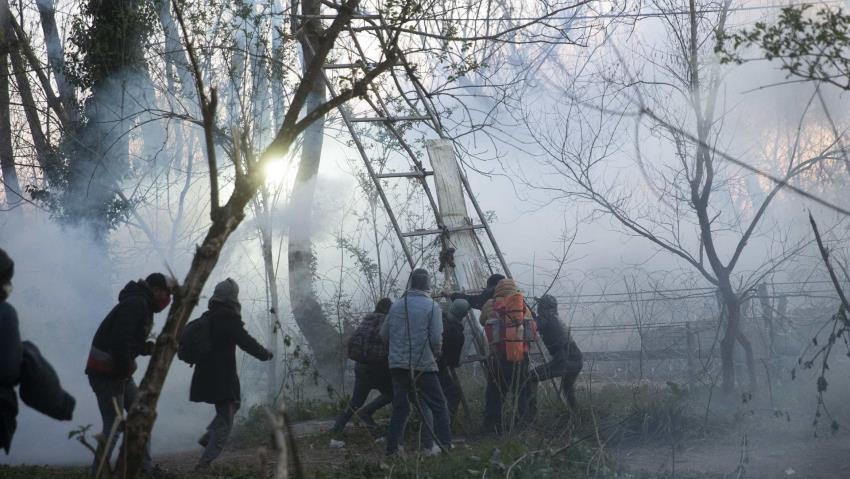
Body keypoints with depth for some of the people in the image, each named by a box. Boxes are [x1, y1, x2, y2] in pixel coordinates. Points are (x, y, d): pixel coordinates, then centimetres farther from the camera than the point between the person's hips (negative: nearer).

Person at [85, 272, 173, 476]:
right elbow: (120, 342, -27)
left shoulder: (143, 306, 14)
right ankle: (99, 473, -3)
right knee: (113, 426, -10)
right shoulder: (136, 304, -19)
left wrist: (150, 347, 0)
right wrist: (124, 371, -18)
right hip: (106, 374, -11)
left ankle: (145, 466, 22)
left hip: (119, 372, 11)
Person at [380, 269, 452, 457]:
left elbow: (384, 334, 10)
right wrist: (436, 354, 8)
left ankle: (393, 446, 8)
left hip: (397, 364, 4)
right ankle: (444, 445, 3)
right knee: (438, 406, 7)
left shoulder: (396, 305, 5)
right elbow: (436, 338, -11)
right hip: (423, 365, -4)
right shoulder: (431, 306, -7)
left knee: (400, 406, 12)